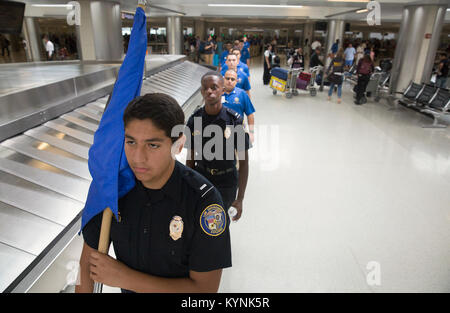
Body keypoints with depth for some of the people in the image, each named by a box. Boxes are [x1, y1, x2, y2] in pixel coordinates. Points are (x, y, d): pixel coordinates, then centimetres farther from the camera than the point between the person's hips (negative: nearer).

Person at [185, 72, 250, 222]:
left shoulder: (235, 120, -15)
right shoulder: (194, 120, -8)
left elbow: (243, 161, -11)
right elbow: (190, 158, 2)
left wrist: (240, 198, -12)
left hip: (227, 183, -1)